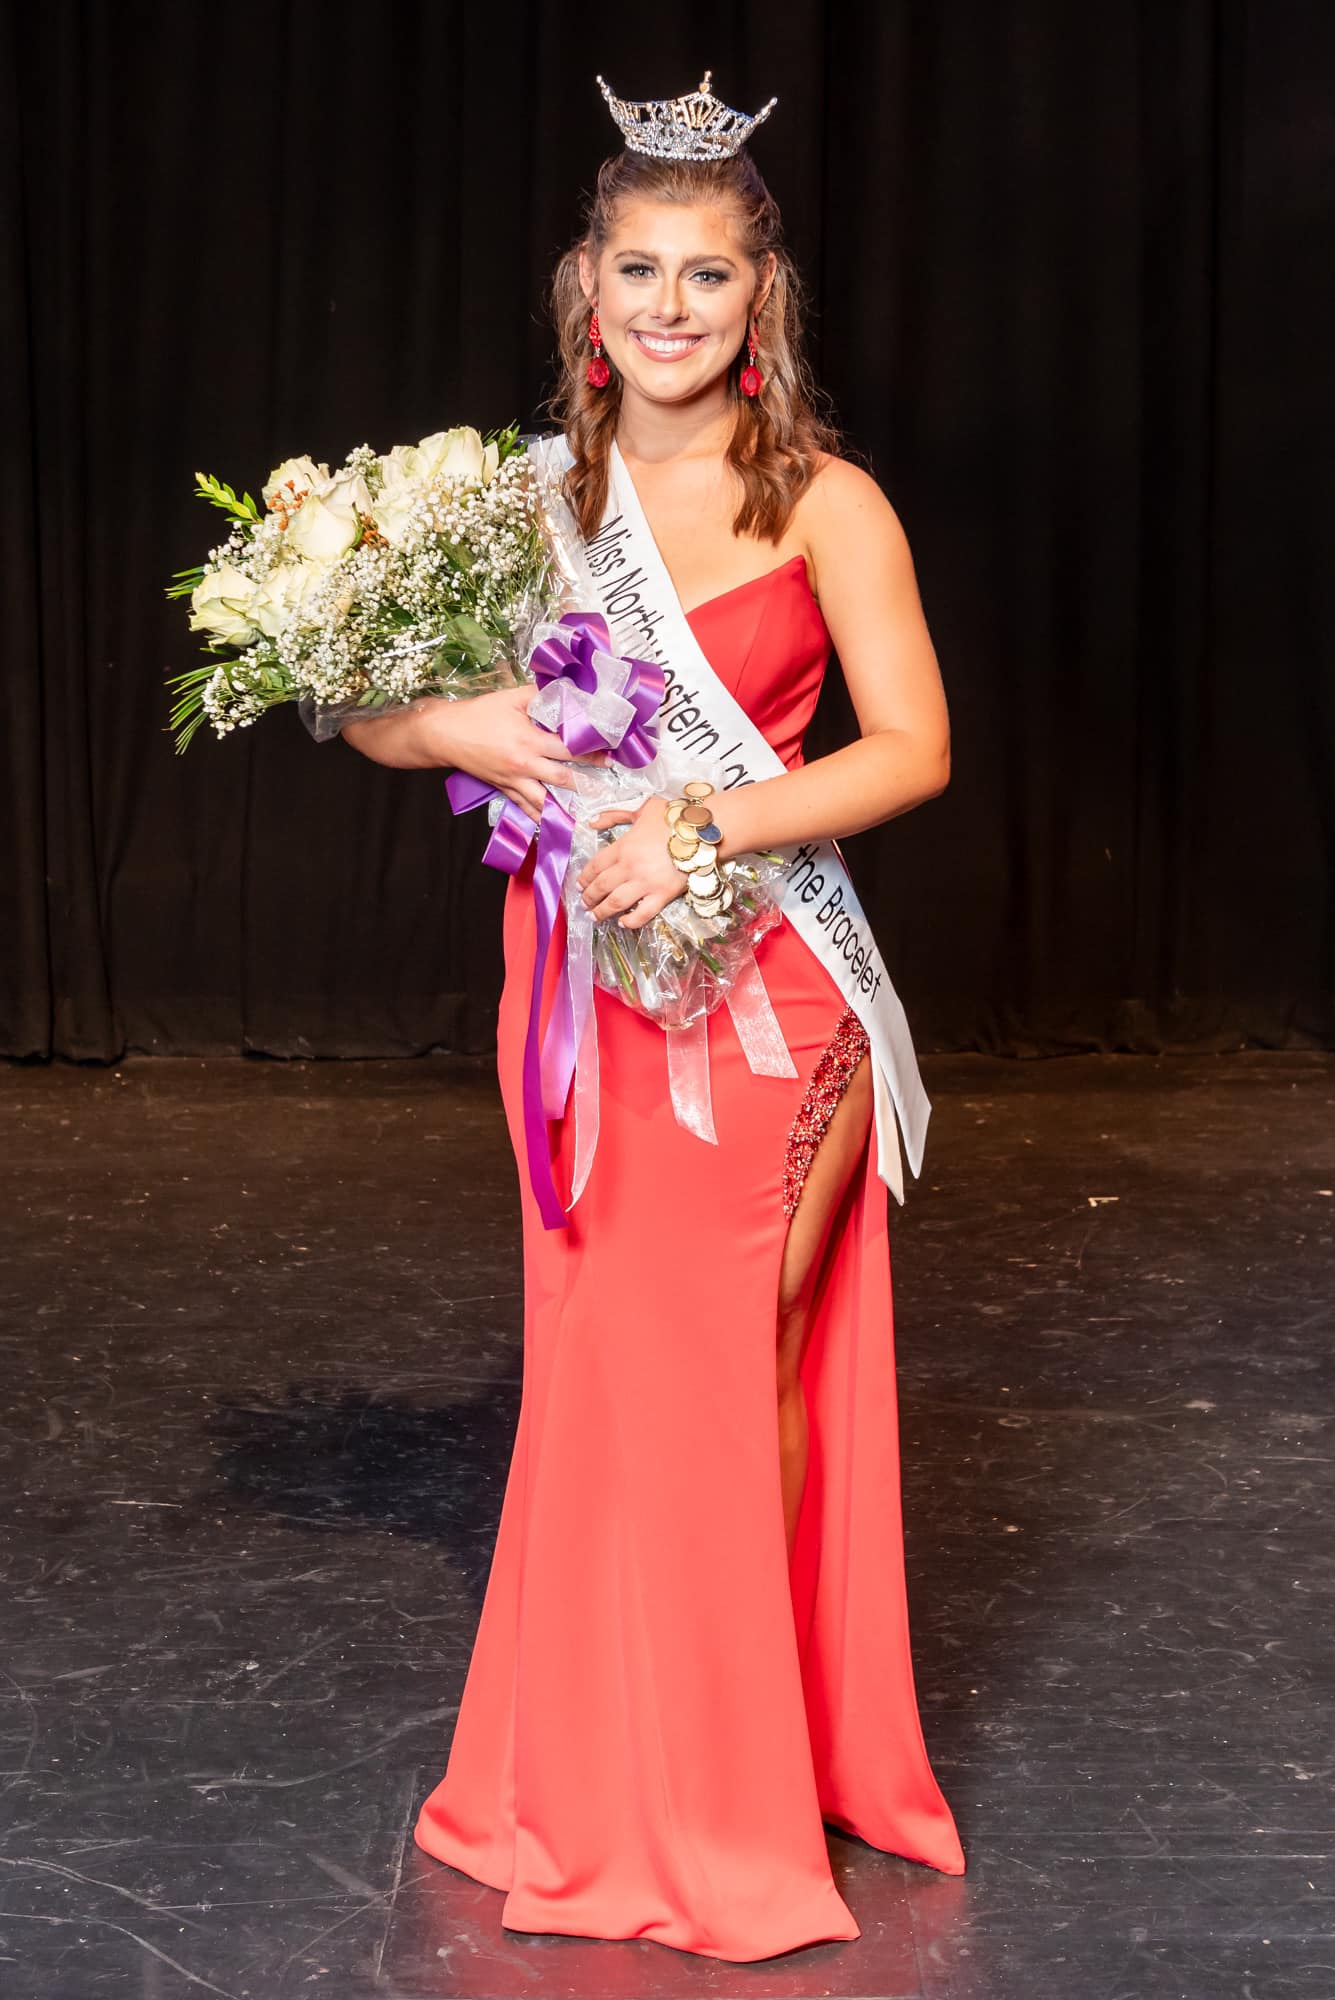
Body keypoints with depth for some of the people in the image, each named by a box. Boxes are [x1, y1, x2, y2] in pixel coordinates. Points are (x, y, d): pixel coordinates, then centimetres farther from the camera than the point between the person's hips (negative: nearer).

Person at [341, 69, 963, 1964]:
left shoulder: (820, 504, -5)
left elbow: (913, 747, -13)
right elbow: (366, 701, 8)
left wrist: (701, 826, -23)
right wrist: (459, 726, -14)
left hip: (763, 991, -3)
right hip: (579, 984, 4)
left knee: (744, 1375, 5)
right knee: (608, 1371, 11)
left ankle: (754, 1783, 23)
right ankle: (609, 1785, 27)